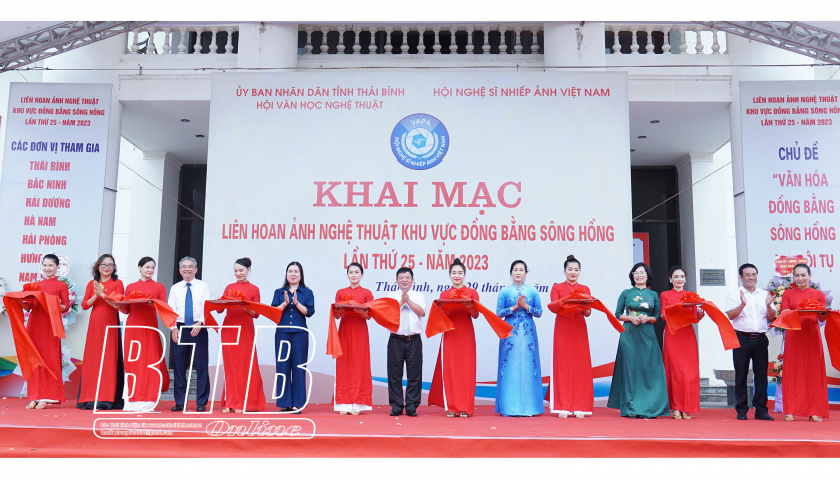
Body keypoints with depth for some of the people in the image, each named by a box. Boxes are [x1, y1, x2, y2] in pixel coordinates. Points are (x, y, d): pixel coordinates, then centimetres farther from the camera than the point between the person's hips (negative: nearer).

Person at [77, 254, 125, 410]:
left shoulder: (117, 283, 4)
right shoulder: (91, 284, 13)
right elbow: (84, 305, 6)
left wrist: (103, 295, -16)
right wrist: (96, 295, -10)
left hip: (110, 325, -3)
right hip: (94, 324, 3)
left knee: (109, 359, -4)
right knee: (92, 360, 2)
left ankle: (107, 400, -2)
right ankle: (90, 399, 8)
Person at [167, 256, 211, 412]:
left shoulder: (203, 287, 7)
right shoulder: (175, 288, 14)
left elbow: (206, 307, -3)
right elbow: (170, 310, 7)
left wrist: (199, 323, -19)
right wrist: (173, 328, -8)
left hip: (198, 328, -2)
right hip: (179, 328, 2)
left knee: (201, 366, -4)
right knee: (179, 367, 4)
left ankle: (201, 402, 2)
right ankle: (180, 402, 12)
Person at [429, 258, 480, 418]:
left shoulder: (472, 293, 7)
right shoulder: (444, 294, 11)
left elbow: (476, 315, -2)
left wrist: (469, 305, -21)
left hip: (466, 334, -1)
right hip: (449, 334, 1)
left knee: (466, 369, -3)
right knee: (449, 369, -3)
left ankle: (465, 407, 4)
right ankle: (451, 407, 3)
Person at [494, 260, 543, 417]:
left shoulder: (533, 291, 8)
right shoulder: (504, 291, 5)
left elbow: (539, 312, 4)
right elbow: (498, 313, -1)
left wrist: (526, 306, -11)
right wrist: (515, 306, -11)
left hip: (528, 333, 1)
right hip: (509, 332, -1)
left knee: (527, 367, 0)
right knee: (509, 368, -3)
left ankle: (527, 407, 7)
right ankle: (508, 407, 3)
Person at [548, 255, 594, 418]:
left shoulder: (585, 289, 14)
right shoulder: (557, 288, 9)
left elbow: (588, 313, 5)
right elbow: (554, 307, -7)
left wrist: (583, 304, -17)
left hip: (579, 330, 2)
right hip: (562, 329, -2)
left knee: (581, 366, -2)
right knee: (563, 365, -5)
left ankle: (580, 407, 3)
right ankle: (563, 407, -1)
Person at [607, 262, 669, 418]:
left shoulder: (653, 295, 11)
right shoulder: (626, 293, 8)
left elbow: (658, 316, 10)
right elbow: (617, 314, 6)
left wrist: (647, 319, -10)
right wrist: (630, 318, -11)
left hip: (647, 335, 1)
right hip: (629, 334, -1)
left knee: (648, 369, -3)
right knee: (630, 368, -5)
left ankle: (647, 408, 3)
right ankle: (631, 408, 0)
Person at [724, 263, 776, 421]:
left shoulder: (765, 294, 14)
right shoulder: (734, 294, 4)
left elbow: (772, 317, 9)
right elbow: (730, 315, -7)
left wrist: (768, 306, -10)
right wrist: (742, 304, -23)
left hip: (760, 338, 3)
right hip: (741, 338, -3)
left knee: (761, 374, 2)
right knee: (741, 374, 1)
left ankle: (761, 410, 9)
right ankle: (741, 410, 7)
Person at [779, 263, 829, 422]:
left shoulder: (819, 295, 11)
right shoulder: (787, 294, 10)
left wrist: (823, 314, -19)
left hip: (812, 334, 1)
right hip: (793, 335, 0)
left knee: (814, 371, -1)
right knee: (793, 371, -2)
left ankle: (814, 411, 5)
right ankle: (790, 410, 1)